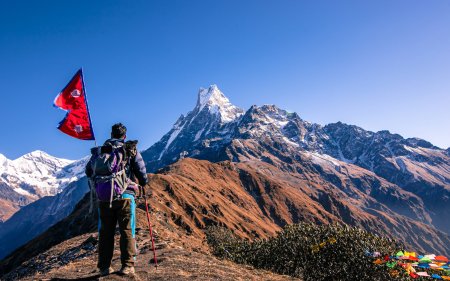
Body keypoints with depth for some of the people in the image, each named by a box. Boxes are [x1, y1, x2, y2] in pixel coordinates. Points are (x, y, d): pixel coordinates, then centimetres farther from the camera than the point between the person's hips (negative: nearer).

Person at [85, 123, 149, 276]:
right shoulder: (131, 149, 3)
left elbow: (89, 170, 15)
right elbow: (141, 170, 1)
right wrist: (143, 182, 20)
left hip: (104, 197, 2)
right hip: (125, 195, -2)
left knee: (105, 232, 10)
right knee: (127, 231, 3)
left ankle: (105, 267, 13)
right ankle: (128, 266, 1)